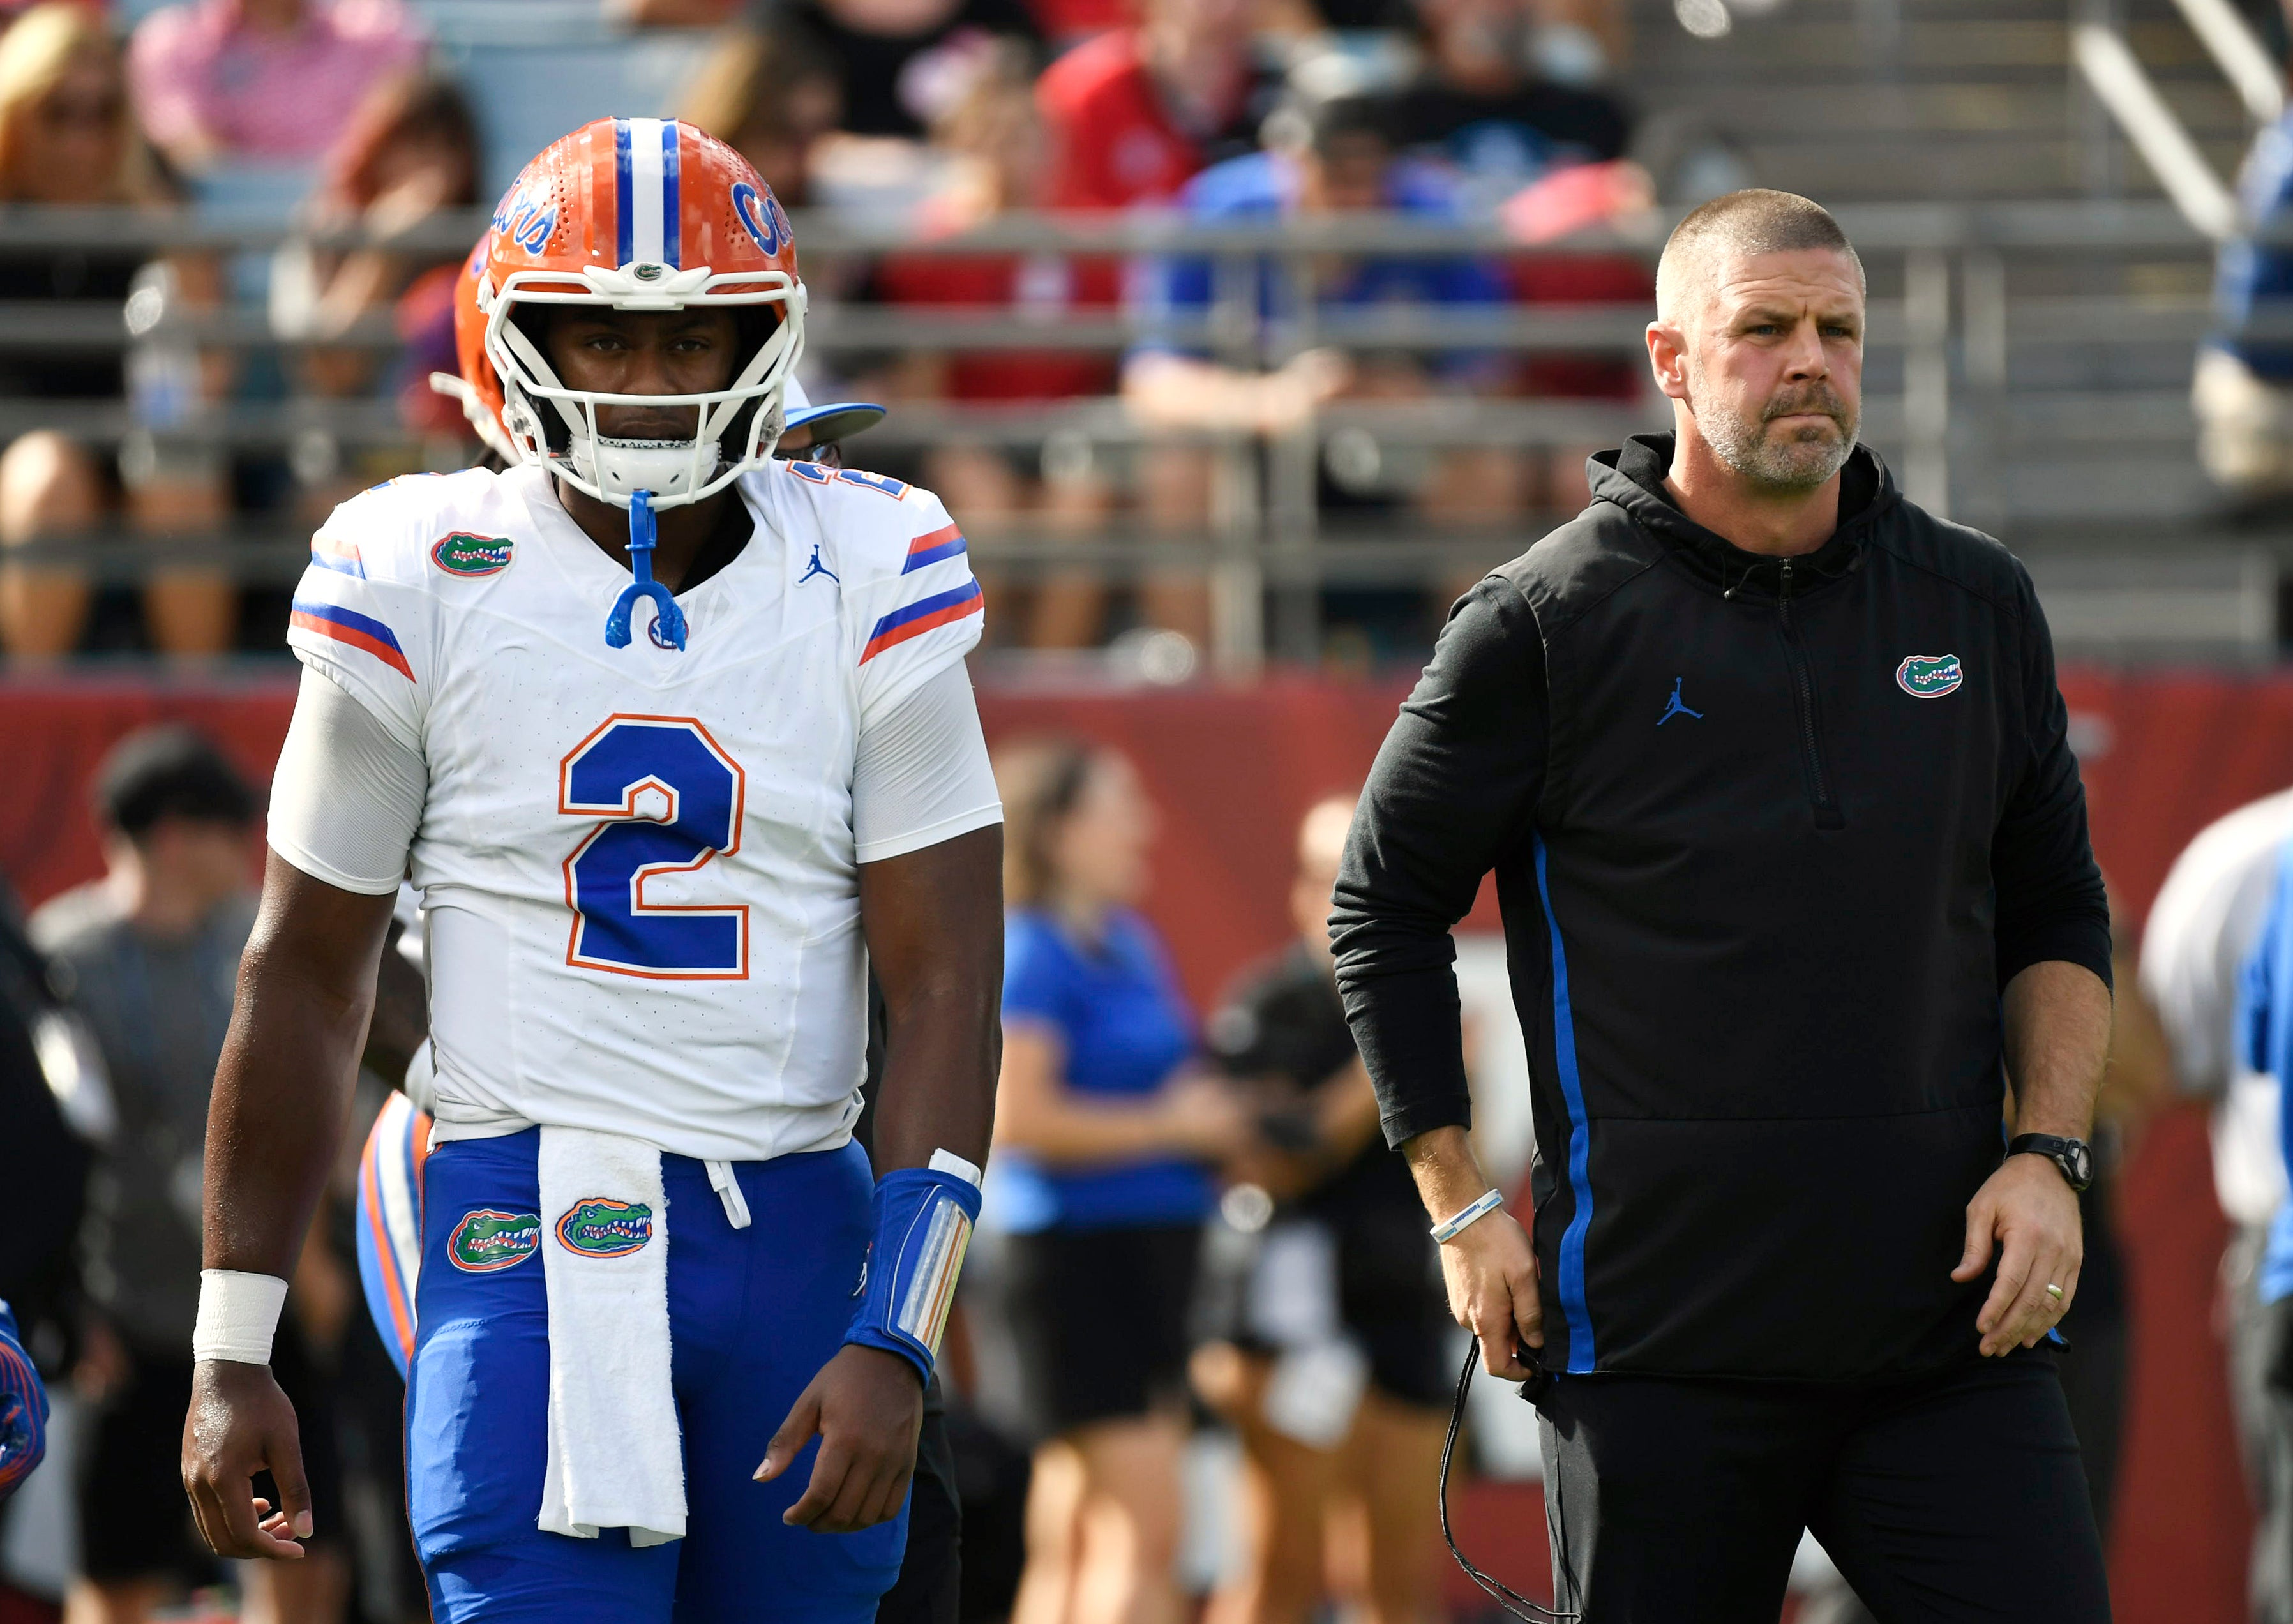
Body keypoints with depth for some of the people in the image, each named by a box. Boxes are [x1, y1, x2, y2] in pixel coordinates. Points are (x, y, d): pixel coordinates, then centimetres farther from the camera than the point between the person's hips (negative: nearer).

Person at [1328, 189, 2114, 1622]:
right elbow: (1388, 912, 7)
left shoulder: (1978, 604, 10)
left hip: (1952, 1328, 3)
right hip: (1662, 1331, -2)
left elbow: (2059, 918, 19)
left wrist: (2049, 1154, 4)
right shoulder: (1543, 626, 0)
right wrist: (1462, 1208, 2)